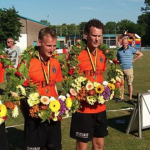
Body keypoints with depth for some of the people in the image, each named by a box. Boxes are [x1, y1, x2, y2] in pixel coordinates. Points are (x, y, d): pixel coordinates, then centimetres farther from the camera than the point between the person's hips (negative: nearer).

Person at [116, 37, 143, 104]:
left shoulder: (131, 49, -1)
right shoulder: (119, 50, 9)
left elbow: (140, 54, 0)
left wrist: (133, 60, -2)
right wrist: (118, 63, 6)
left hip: (129, 69, -3)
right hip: (121, 69, 3)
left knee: (130, 84, -1)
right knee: (121, 84, 6)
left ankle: (130, 98, 6)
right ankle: (122, 98, 16)